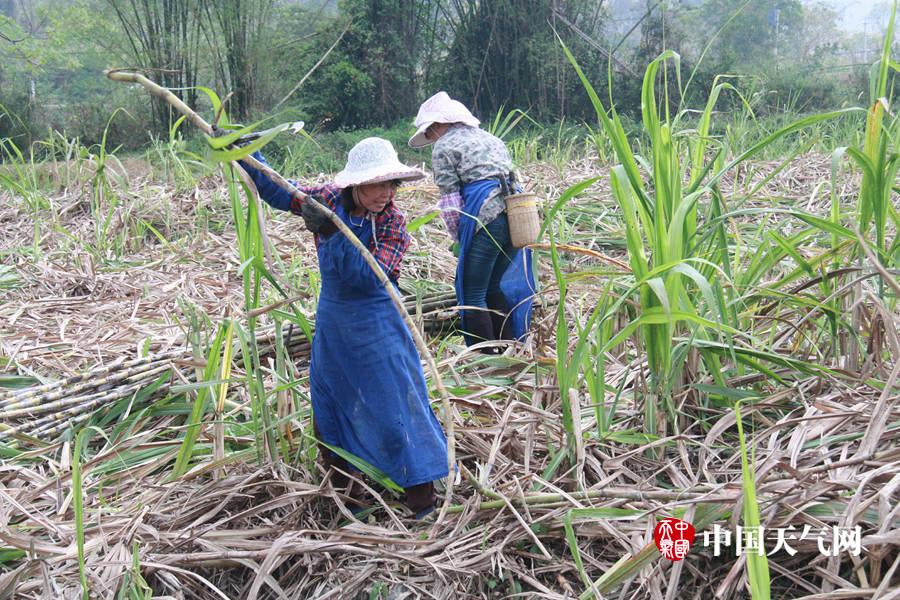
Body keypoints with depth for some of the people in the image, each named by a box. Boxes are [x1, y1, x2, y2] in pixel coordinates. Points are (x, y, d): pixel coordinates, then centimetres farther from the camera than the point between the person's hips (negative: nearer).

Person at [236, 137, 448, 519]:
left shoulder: (393, 222, -19)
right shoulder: (327, 200, -10)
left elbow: (371, 277, -30)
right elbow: (275, 191, 2)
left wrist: (331, 232, -38)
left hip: (375, 324, -5)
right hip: (331, 319, 5)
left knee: (393, 399, -2)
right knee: (329, 395, 18)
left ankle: (419, 485, 13)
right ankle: (339, 474, 40)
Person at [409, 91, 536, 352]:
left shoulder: (444, 147, 3)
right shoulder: (490, 138, 25)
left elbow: (450, 200, -3)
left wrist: (459, 236, 9)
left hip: (484, 219, -8)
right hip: (517, 214, 8)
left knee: (473, 294, 1)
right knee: (495, 286, 20)